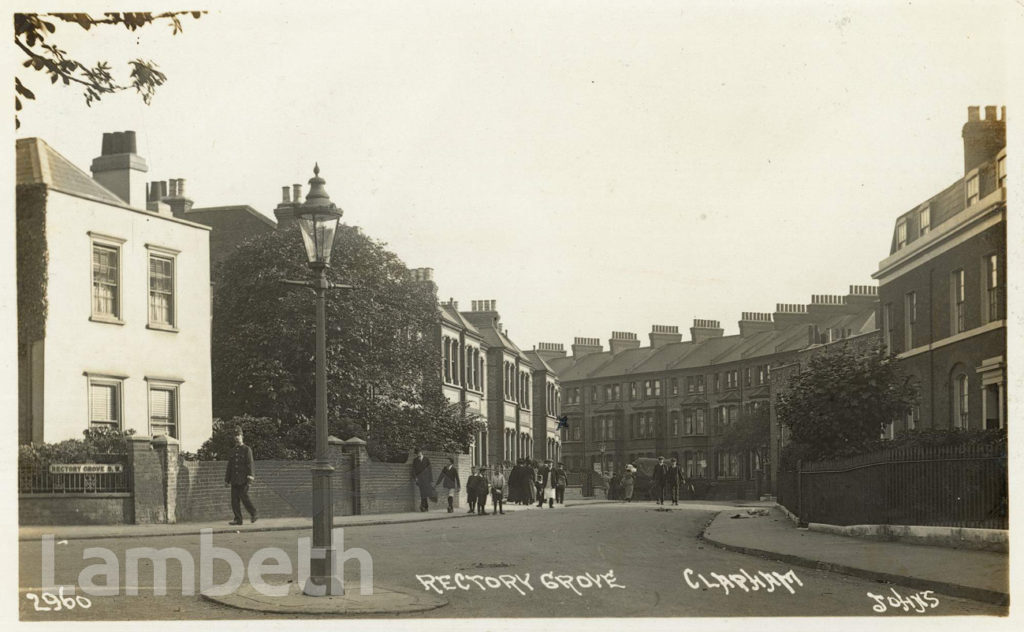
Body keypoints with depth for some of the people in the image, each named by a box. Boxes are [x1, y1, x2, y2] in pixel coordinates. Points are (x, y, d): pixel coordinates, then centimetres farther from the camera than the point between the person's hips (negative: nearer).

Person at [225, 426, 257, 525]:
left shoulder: (247, 449, 0)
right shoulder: (233, 451, 17)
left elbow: (250, 463, -11)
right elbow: (229, 466, 19)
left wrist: (250, 475, -25)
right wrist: (227, 479, 16)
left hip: (243, 480, -6)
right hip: (234, 480, 6)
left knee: (244, 497, -10)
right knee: (235, 500, 0)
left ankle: (253, 514, 8)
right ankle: (238, 519, 2)